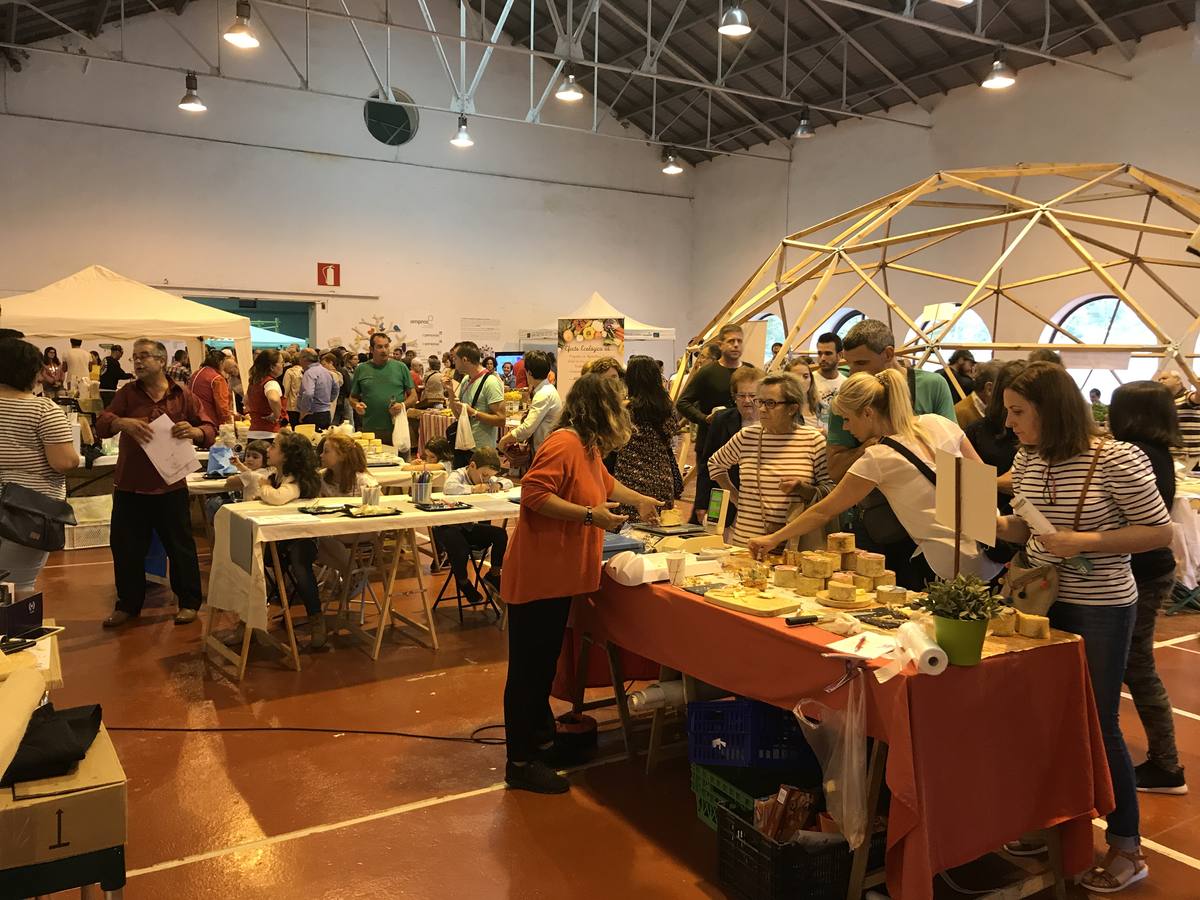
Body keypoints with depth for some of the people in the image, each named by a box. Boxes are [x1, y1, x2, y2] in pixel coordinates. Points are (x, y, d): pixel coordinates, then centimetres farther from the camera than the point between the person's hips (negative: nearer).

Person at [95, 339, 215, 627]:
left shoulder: (183, 396, 1)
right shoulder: (127, 393, 5)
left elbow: (210, 430, 0)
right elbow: (101, 424, -6)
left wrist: (194, 432, -23)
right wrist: (122, 422, -28)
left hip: (170, 486, -2)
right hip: (129, 486, 2)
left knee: (180, 547, 7)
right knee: (126, 548, 11)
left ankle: (189, 602, 21)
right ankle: (128, 604, 27)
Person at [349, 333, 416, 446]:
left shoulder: (400, 367, 6)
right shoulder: (361, 369, 8)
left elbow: (413, 396, 8)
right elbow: (353, 398, 15)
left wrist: (403, 405, -11)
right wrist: (356, 405, -7)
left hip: (396, 428, -1)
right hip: (369, 430, 1)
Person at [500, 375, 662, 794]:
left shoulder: (589, 447, 15)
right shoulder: (564, 443, -17)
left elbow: (605, 483, 35)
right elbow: (533, 493, -27)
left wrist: (640, 501, 43)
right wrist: (590, 515, -26)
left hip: (559, 576, 10)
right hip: (537, 575, -10)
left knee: (544, 663, 20)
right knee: (528, 668, -1)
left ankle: (540, 739, 34)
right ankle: (520, 763, 9)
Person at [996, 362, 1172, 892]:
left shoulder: (1117, 461, -18)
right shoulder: (1027, 459, 2)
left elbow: (1160, 532, -14)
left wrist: (1087, 541, -24)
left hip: (1100, 610, -6)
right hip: (1042, 602, 6)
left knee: (1097, 724, 3)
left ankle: (1126, 848, 22)